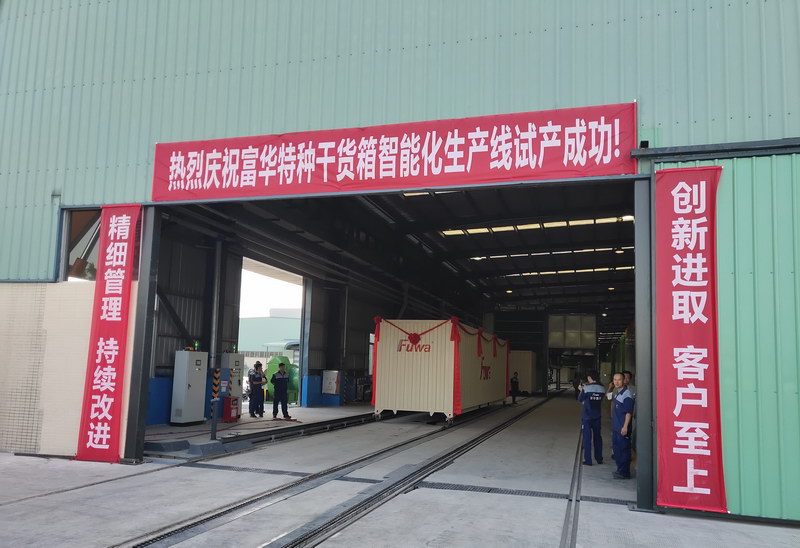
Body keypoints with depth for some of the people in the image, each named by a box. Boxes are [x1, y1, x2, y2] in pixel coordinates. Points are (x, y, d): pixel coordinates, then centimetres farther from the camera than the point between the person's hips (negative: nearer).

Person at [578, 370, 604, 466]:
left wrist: (582, 390, 12)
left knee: (587, 438, 2)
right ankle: (599, 459, 23)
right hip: (597, 416, 4)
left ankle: (588, 460, 4)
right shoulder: (602, 388, -2)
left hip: (587, 417, -4)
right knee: (598, 437, 16)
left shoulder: (586, 388, -16)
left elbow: (580, 399, -5)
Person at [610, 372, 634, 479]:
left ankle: (624, 473, 3)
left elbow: (629, 412, -19)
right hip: (616, 428, 10)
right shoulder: (618, 393, 14)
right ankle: (620, 470, 26)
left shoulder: (626, 394, -15)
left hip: (623, 429, -10)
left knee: (624, 449, -3)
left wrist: (625, 427, -22)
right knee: (616, 448, 15)